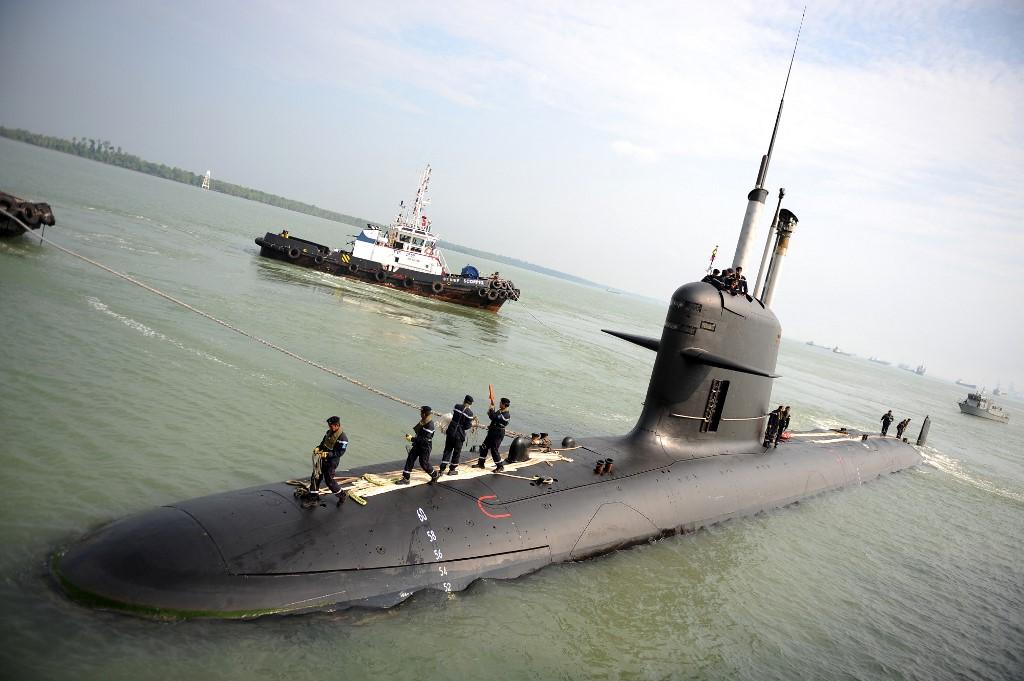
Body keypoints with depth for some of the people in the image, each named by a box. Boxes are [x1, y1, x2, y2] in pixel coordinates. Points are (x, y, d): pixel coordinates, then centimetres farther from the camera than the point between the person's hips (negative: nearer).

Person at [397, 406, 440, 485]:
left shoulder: (429, 425, -26)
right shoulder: (423, 421, 3)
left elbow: (425, 439, -29)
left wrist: (412, 438, -28)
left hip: (425, 447, -9)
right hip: (418, 444, 9)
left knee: (424, 463, 3)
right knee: (410, 459, 4)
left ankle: (435, 474, 28)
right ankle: (405, 479, 9)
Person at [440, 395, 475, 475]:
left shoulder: (456, 406, -3)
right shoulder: (470, 413, -13)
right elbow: (467, 426, -13)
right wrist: (472, 424, 7)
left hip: (451, 431, 3)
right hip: (459, 434, -3)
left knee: (447, 449, 15)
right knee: (457, 452, 13)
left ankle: (442, 468, 13)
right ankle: (452, 470, 21)